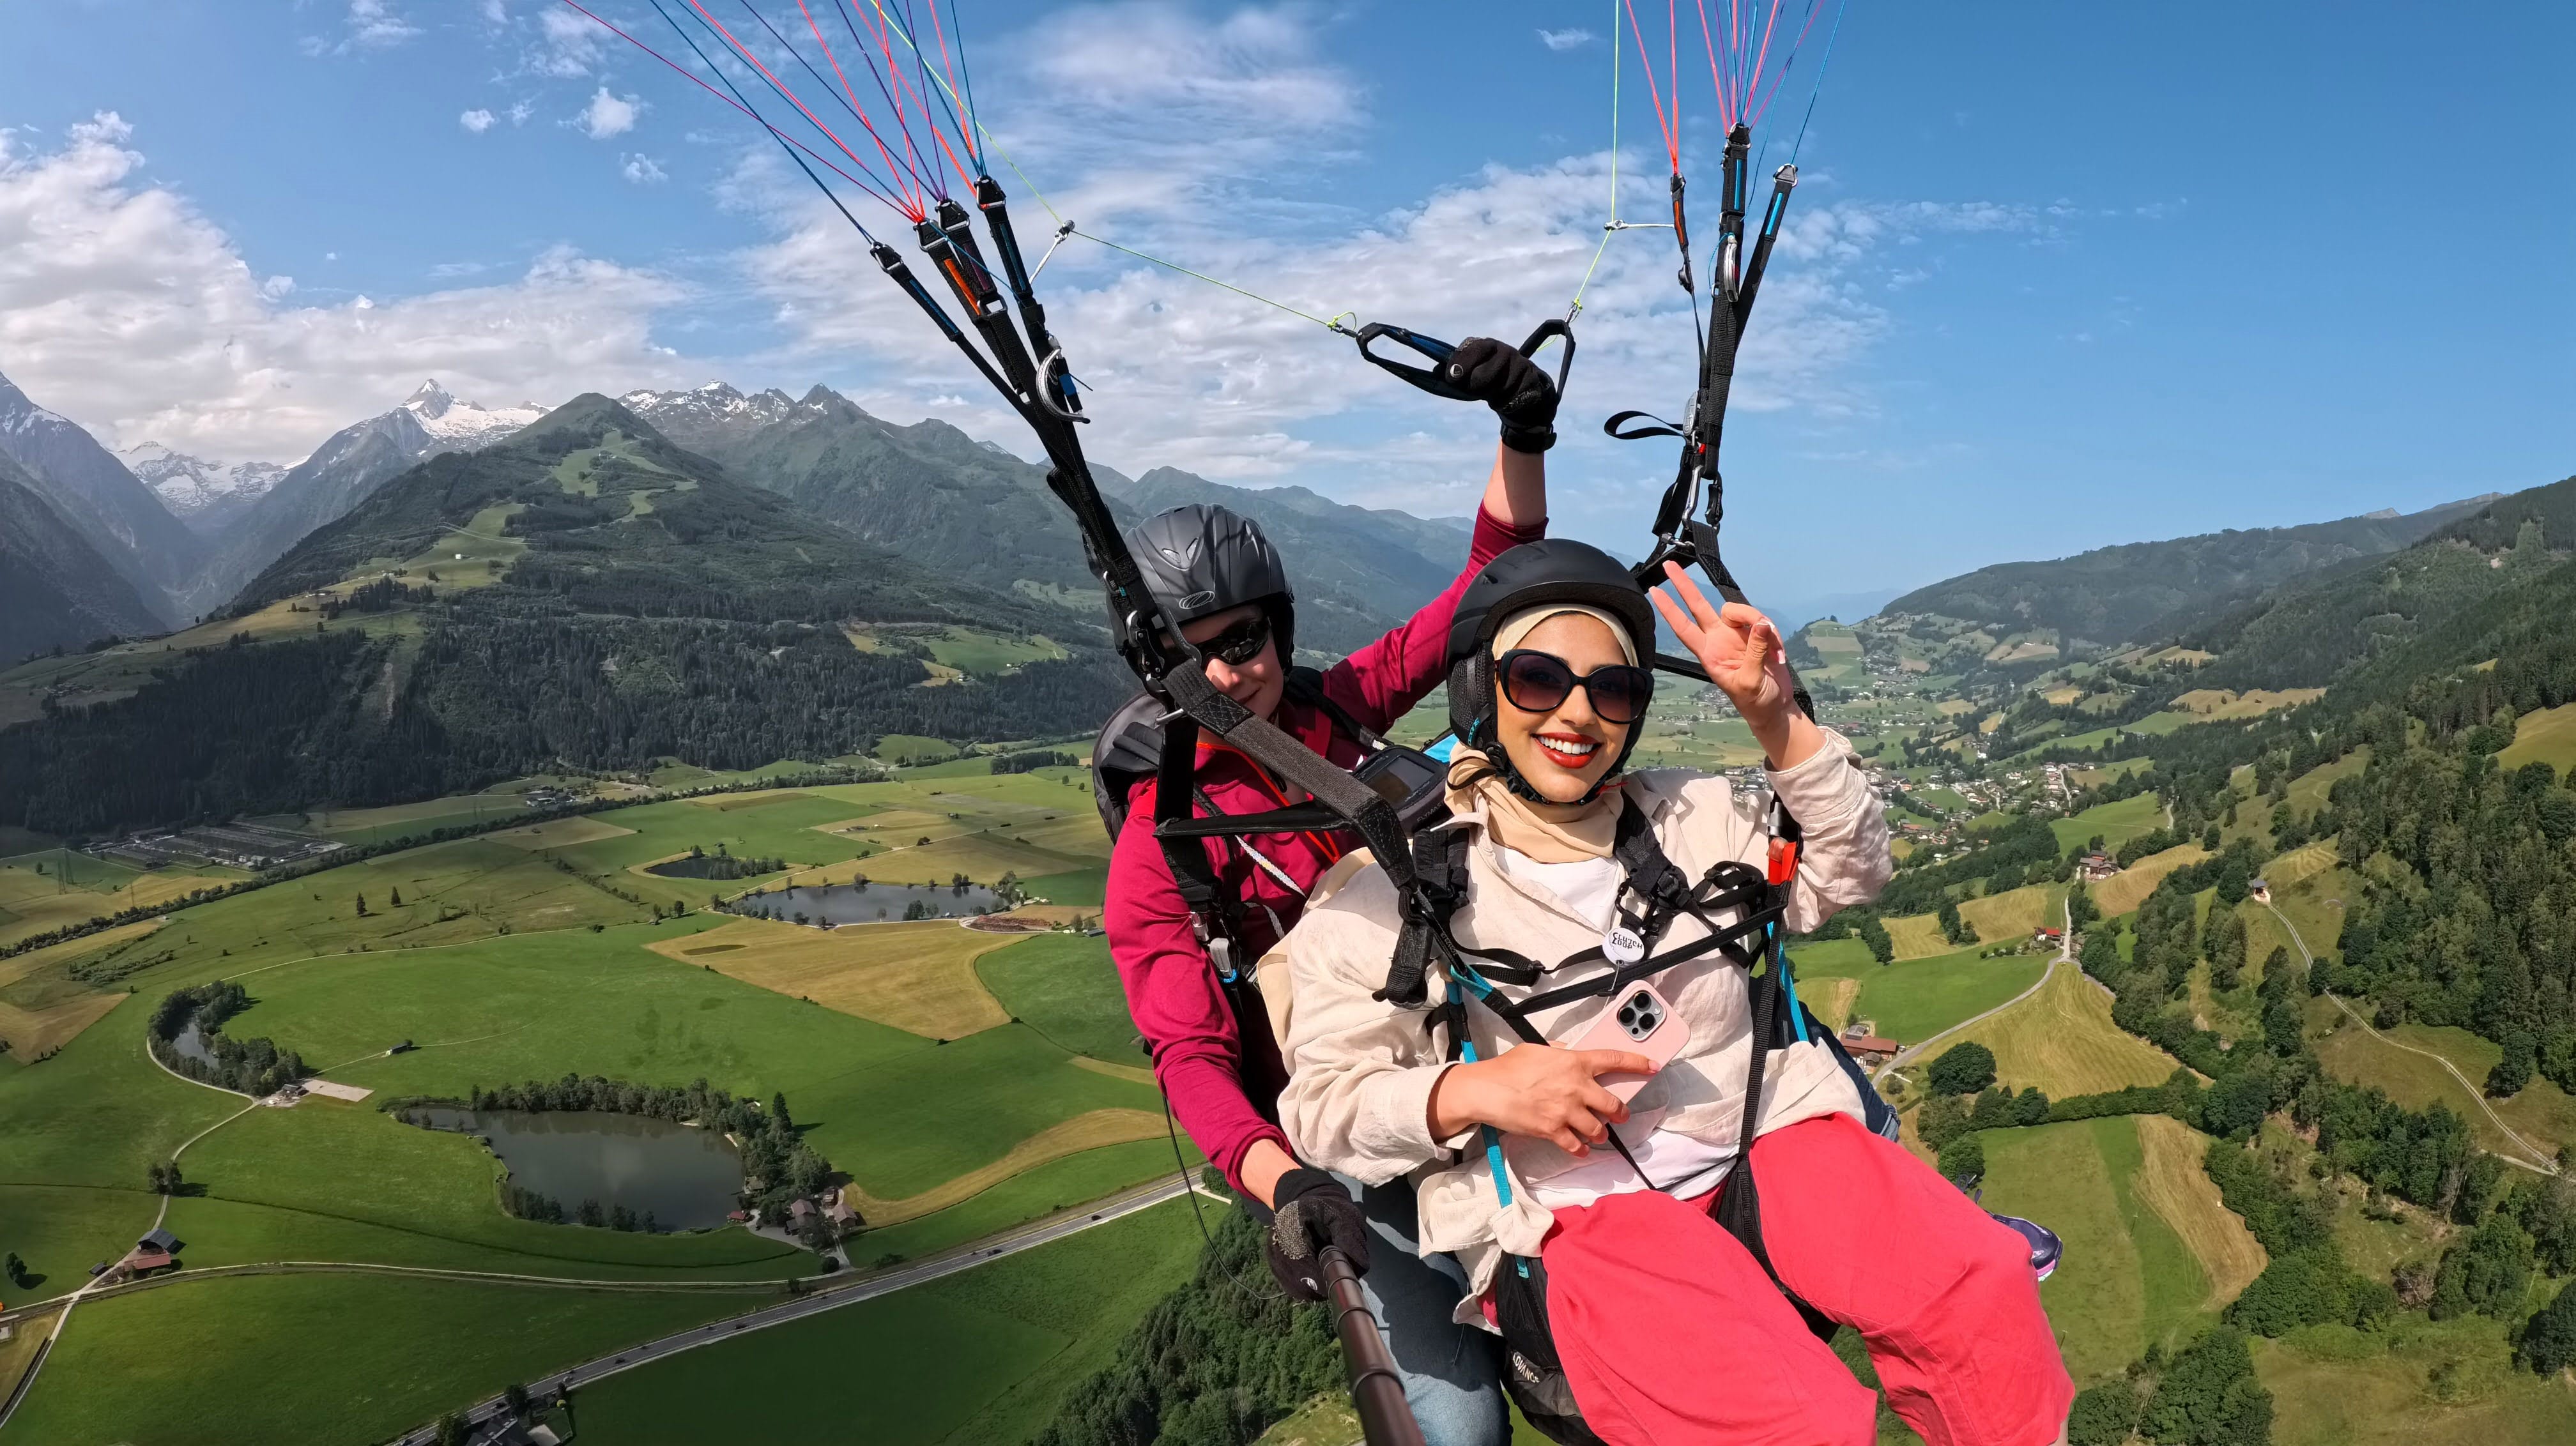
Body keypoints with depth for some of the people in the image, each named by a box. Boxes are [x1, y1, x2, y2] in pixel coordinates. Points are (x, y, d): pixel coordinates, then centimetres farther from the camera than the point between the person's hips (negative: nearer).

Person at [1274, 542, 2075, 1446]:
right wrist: (1472, 1091, -19)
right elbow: (1324, 1103, 0)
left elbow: (1845, 875, 18)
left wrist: (1777, 720, 4)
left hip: (1764, 1135, 5)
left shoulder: (1692, 817, 16)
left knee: (1980, 1286, -23)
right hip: (1572, 1205, -4)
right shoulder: (1389, 889, 0)